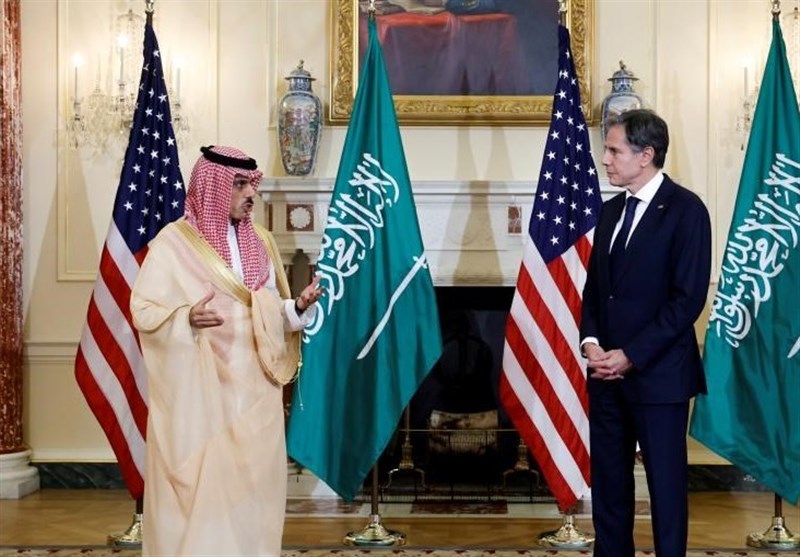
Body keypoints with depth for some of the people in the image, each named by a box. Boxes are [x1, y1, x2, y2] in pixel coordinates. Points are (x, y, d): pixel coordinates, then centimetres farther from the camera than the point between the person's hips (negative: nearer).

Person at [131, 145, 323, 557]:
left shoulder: (260, 241, 11)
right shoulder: (174, 242, -6)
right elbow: (144, 310, -9)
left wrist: (299, 307, -5)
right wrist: (187, 318, -26)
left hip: (253, 390, 5)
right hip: (198, 393, -5)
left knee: (251, 484, 7)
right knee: (200, 489, -3)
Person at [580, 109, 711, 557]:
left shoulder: (686, 209, -8)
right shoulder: (612, 210, 13)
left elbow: (689, 298, -14)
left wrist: (631, 355, -15)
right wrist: (591, 342, -2)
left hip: (657, 373, -6)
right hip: (608, 371, 7)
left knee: (666, 484, 3)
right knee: (608, 482, 11)